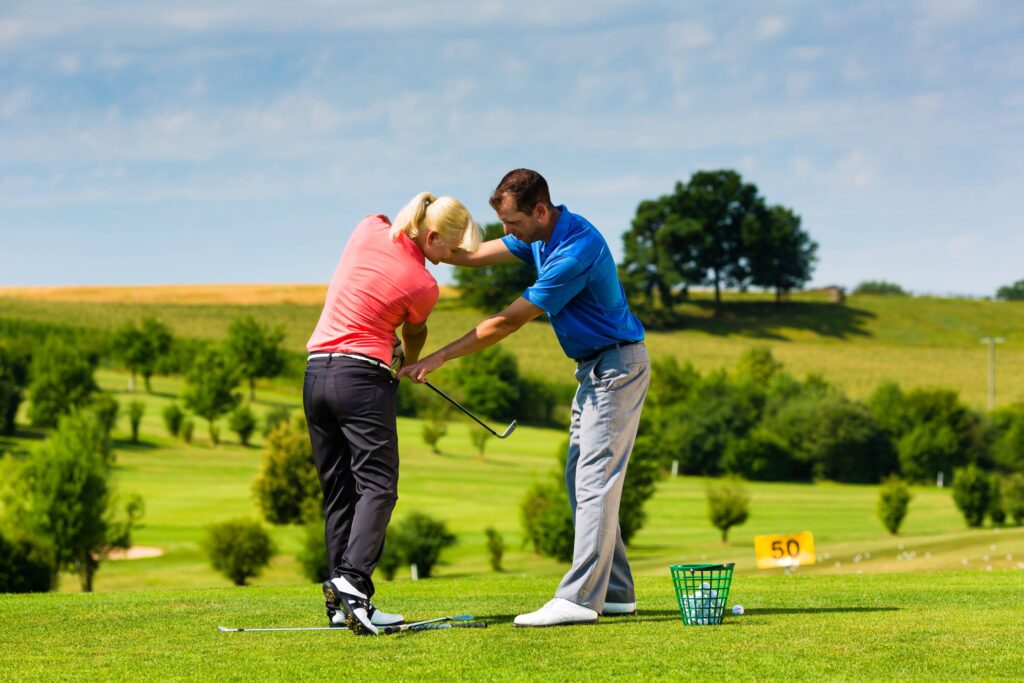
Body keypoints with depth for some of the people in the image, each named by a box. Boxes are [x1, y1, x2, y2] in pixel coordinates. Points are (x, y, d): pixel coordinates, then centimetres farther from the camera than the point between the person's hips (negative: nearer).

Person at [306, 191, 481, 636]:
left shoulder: (369, 228, 4)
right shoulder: (423, 285, -9)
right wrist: (409, 363, 36)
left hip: (316, 373, 7)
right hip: (363, 377, -7)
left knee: (337, 491, 8)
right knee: (376, 485, -9)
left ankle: (341, 601, 5)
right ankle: (352, 581, -29)